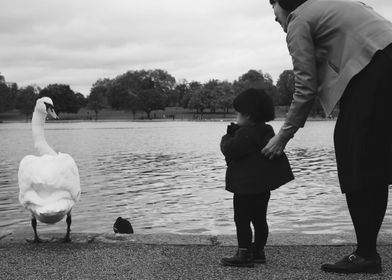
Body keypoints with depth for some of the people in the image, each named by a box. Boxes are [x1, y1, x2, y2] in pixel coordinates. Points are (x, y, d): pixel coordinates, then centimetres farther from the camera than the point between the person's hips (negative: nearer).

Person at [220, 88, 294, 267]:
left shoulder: (246, 132, -16)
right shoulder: (266, 131, 15)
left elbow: (230, 150, -21)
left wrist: (227, 137, -2)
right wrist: (234, 134, 12)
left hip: (247, 186, -10)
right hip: (263, 185, 10)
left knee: (242, 219, -4)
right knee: (259, 219, 15)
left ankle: (244, 254, -3)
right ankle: (258, 251, 22)